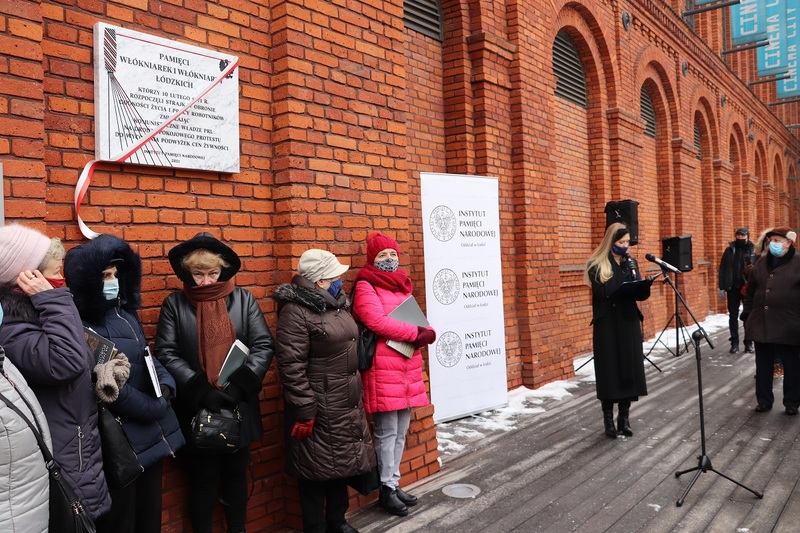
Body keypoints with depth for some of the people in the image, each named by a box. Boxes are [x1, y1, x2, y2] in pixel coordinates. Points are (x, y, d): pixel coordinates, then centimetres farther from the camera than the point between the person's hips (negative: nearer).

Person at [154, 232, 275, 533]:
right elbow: (166, 354, -9)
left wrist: (239, 386, -17)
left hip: (238, 407, 2)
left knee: (236, 476, 18)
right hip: (196, 410, -1)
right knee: (203, 480, 12)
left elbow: (264, 346, -5)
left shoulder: (243, 299, 0)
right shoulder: (174, 304, -2)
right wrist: (200, 391, -18)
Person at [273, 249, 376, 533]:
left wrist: (356, 397, 22)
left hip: (346, 403, 9)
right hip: (318, 409, -9)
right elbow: (291, 367, -21)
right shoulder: (296, 312, -18)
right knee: (317, 468, 6)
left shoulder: (336, 304, 10)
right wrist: (304, 411, -21)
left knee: (342, 461, 19)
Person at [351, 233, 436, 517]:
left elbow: (415, 320, 18)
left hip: (407, 365, 8)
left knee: (401, 431, 14)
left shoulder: (402, 285, 18)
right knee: (387, 431, -1)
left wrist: (425, 334, -6)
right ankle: (386, 488, 13)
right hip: (383, 366, -8)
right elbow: (378, 322, -18)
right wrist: (416, 333, -13)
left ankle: (394, 482, 26)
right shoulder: (366, 287, -6)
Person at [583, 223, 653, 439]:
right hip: (607, 326, -4)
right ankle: (608, 418, 10)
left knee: (629, 369, 5)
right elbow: (603, 293, -17)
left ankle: (624, 417, 16)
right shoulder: (596, 265, -5)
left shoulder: (631, 262, 10)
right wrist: (626, 277, -23)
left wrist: (645, 285, -16)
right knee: (609, 370, -1)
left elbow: (640, 295, 5)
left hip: (629, 324, 5)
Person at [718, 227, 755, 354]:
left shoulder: (753, 250, 1)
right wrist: (722, 287, 0)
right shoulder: (729, 250, 7)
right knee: (733, 316, 5)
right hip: (733, 288, 2)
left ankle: (748, 343, 13)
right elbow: (722, 269, 6)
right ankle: (734, 343, 12)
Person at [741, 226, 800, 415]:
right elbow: (750, 292, 16)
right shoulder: (761, 264, 10)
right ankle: (764, 400, 23)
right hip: (761, 325, 4)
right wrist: (747, 315, 12)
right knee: (763, 365, 11)